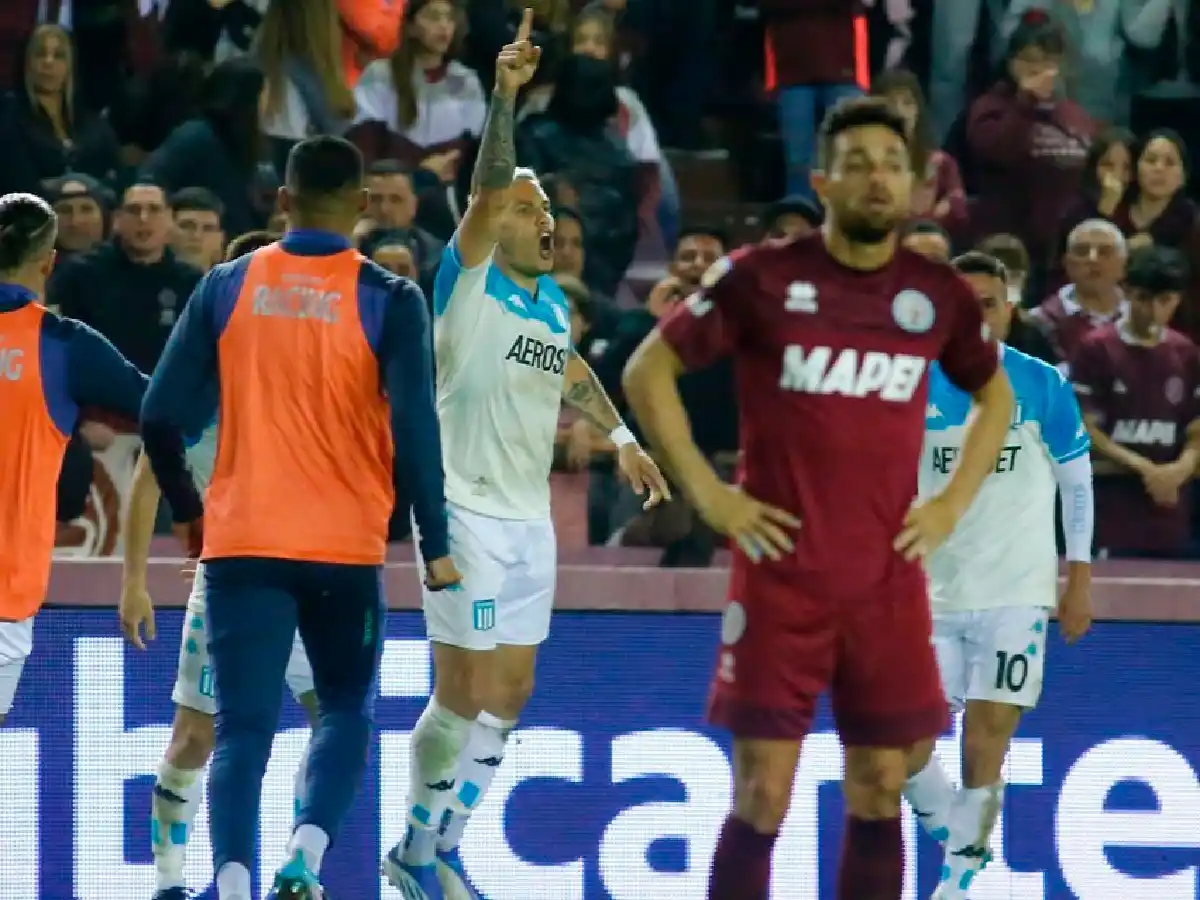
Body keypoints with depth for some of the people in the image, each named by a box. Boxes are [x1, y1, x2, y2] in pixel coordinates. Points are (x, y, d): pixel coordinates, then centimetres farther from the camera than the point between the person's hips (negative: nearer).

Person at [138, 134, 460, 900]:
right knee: (347, 711, 16)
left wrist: (187, 510, 18)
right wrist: (436, 546, 0)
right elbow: (416, 430, -9)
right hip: (346, 547, -1)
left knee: (243, 730, 1)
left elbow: (161, 417, 2)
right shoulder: (389, 301, -5)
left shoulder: (227, 288, 2)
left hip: (241, 542, 1)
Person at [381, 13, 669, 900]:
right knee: (461, 696, -5)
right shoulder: (468, 282, -10)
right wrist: (505, 96, -36)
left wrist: (621, 437, 28)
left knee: (507, 696, 9)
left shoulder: (553, 300, 11)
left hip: (530, 520, 7)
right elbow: (487, 191, -26)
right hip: (467, 516, -7)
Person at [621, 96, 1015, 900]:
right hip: (781, 575, -3)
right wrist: (707, 494, -6)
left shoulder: (939, 294, 5)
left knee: (879, 795, 5)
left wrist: (953, 504, 8)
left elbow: (996, 396, 21)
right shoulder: (762, 278, -5)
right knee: (762, 797, -4)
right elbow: (648, 372, 1)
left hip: (889, 583, 3)